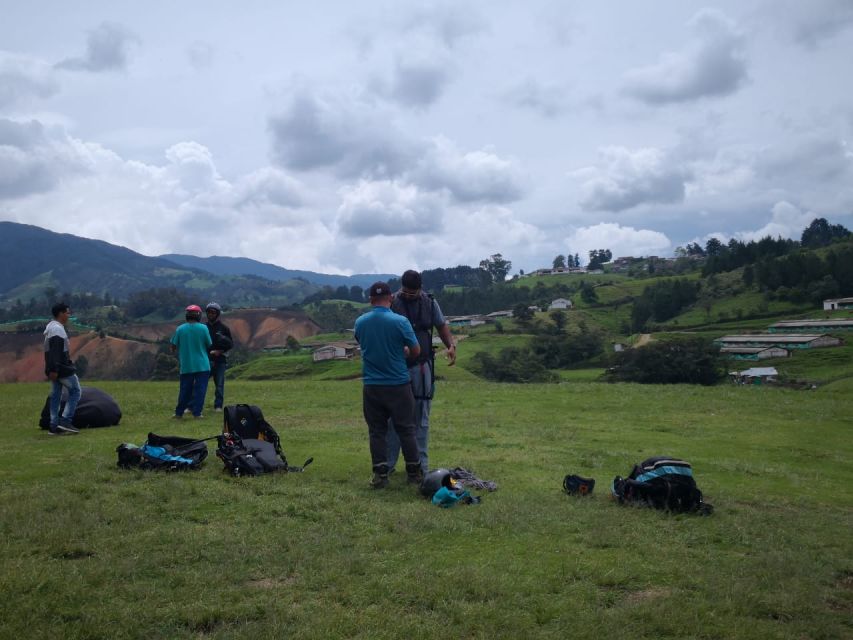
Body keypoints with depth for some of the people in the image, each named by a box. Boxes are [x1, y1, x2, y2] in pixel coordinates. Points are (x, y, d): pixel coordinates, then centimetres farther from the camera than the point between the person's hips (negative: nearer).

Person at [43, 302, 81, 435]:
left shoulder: (51, 327, 18)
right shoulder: (57, 329, -16)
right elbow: (55, 351, -24)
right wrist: (54, 369, -27)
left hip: (55, 369, 10)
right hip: (62, 369, -10)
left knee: (55, 395, 10)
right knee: (75, 391, -2)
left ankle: (54, 426, 11)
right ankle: (65, 420, -8)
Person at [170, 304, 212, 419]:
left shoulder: (180, 329, -4)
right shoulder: (203, 328, -7)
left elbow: (173, 346, 1)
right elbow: (209, 344, 2)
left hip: (186, 365, 2)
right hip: (202, 365, -2)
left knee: (185, 389, 12)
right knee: (199, 389, 2)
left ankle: (179, 412, 16)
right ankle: (196, 412, -1)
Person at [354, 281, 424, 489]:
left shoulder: (360, 322, -1)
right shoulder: (400, 321, -13)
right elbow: (416, 351, -3)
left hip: (371, 386, 2)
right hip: (398, 384, -2)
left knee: (376, 431, 9)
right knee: (406, 429, 9)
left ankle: (380, 474, 8)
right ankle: (414, 472, 17)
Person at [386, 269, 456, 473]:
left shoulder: (429, 302, 2)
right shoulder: (392, 303, -8)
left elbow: (442, 325, 14)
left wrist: (451, 345, -4)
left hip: (422, 367, 2)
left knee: (421, 419, 8)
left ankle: (421, 464, 17)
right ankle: (388, 464, 14)